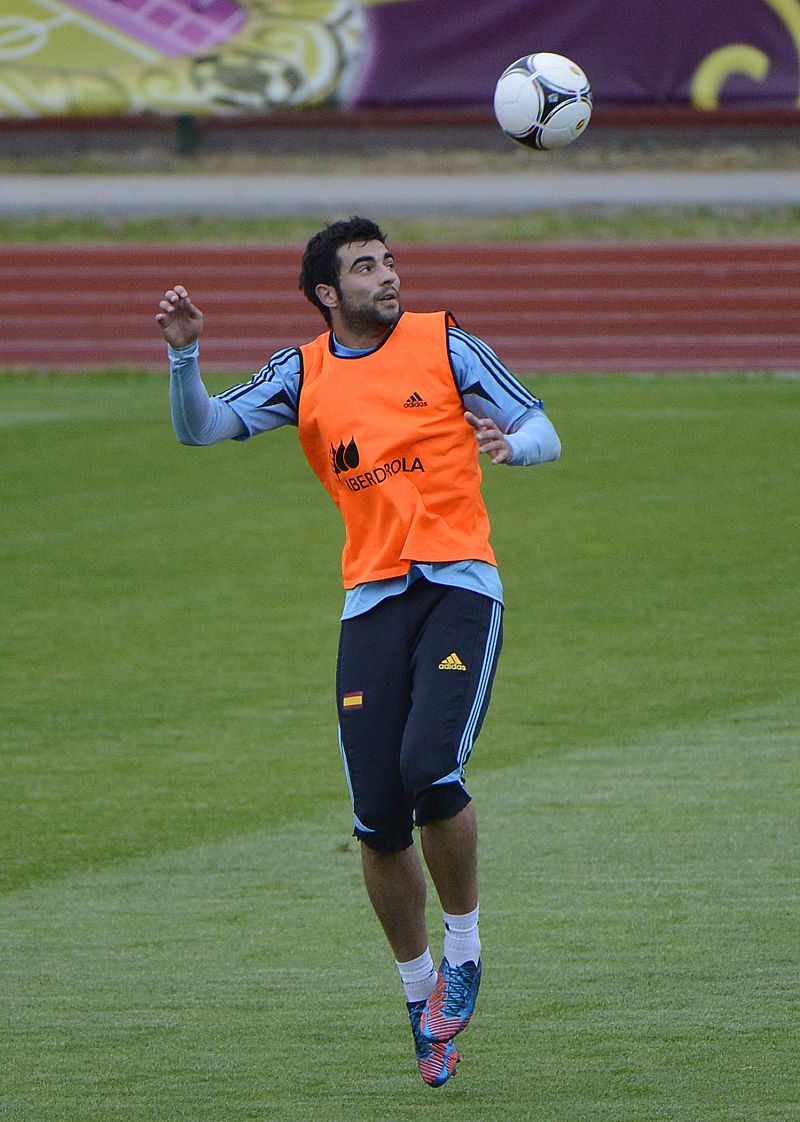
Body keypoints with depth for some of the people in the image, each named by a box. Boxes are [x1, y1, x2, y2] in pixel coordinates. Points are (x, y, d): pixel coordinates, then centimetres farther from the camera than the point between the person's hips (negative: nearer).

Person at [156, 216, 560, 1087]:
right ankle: (420, 990, 15)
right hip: (371, 601, 2)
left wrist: (510, 443, -18)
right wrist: (185, 354, -14)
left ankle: (462, 949, 0)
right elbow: (201, 428, 3)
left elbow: (542, 433, 6)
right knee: (377, 815, -4)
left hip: (459, 583, -2)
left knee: (429, 768, -23)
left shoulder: (443, 343, 4)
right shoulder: (304, 373, 10)